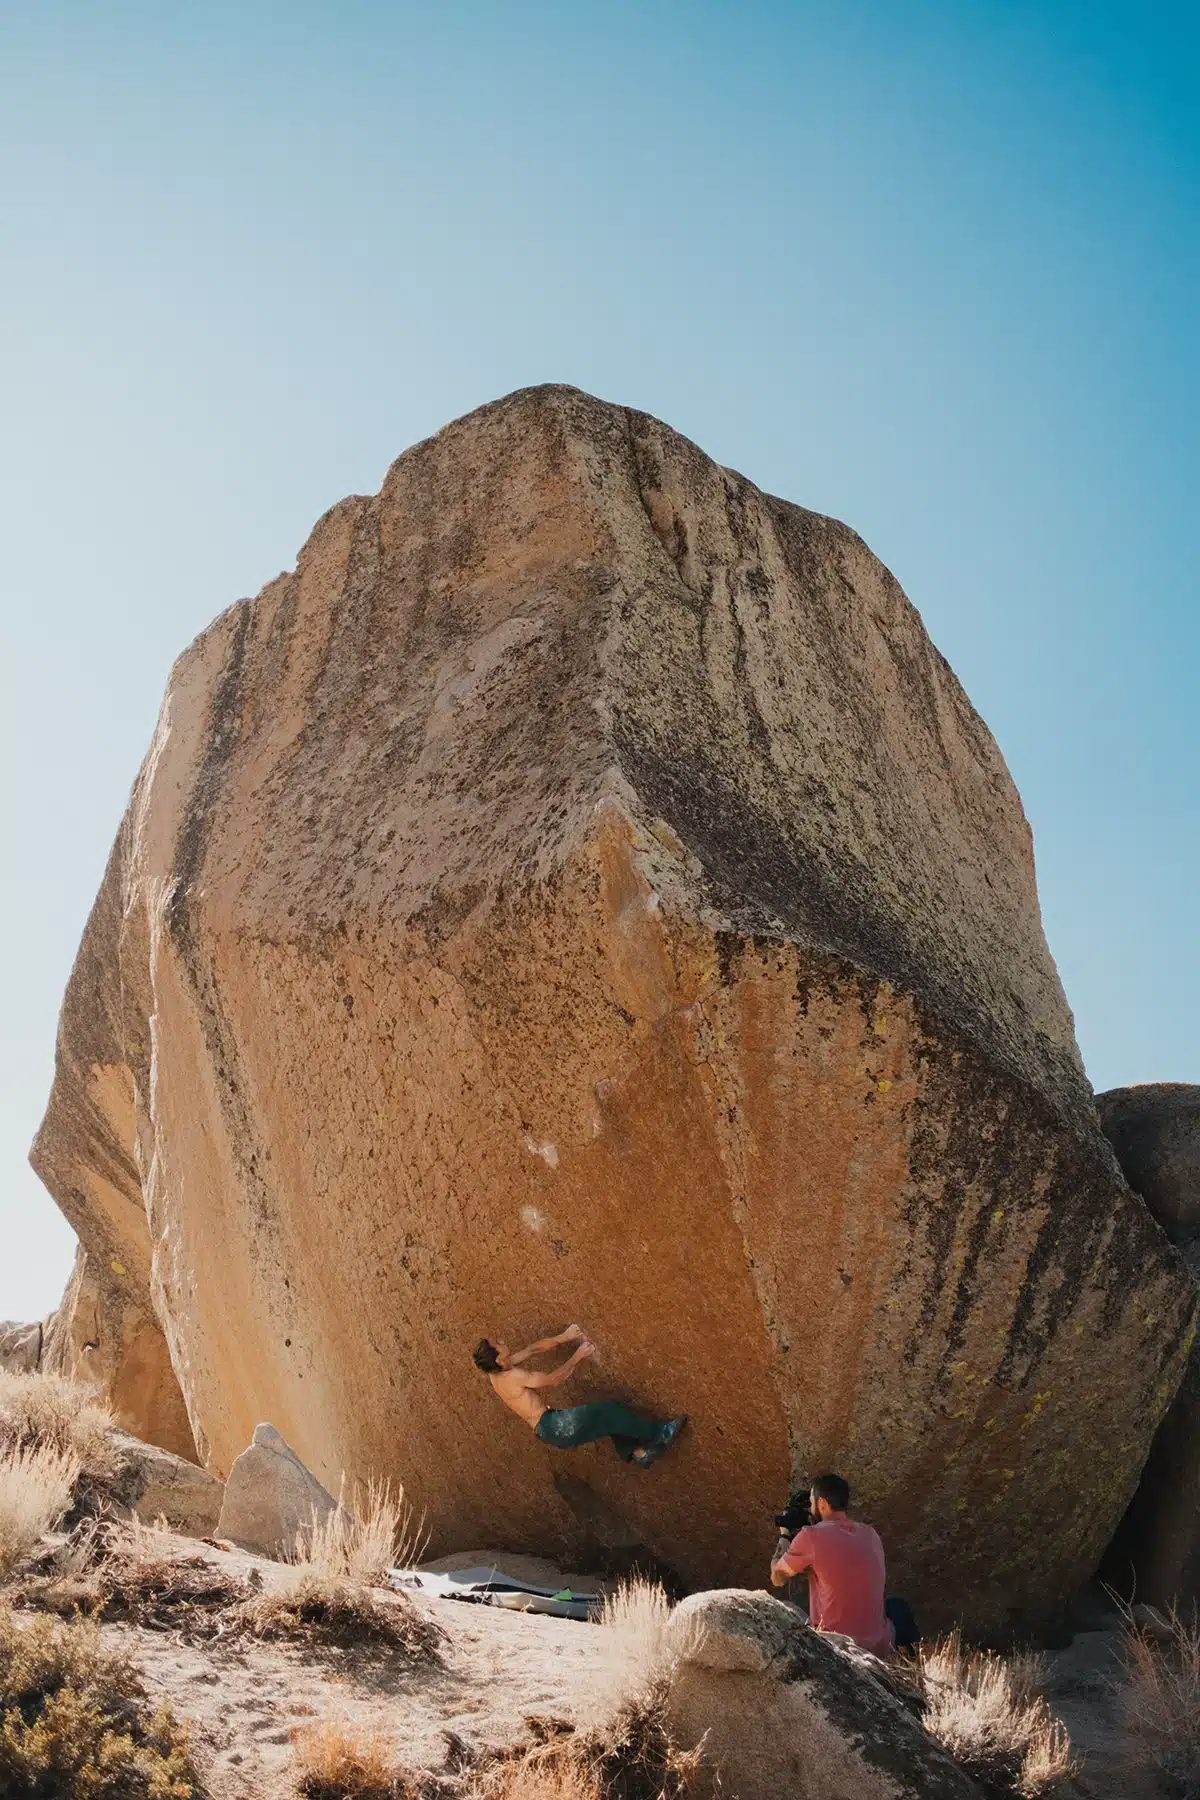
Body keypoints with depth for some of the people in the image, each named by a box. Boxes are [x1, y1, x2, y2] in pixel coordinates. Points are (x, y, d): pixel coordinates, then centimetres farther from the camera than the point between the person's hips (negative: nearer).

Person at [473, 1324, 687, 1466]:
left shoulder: (497, 1371, 7)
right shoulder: (512, 1376, -21)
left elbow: (533, 1349, 15)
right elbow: (553, 1380, -15)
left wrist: (563, 1337, 12)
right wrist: (578, 1356, -5)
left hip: (546, 1431, 10)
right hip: (553, 1425, -10)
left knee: (608, 1414, 11)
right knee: (609, 1411, -8)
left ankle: (637, 1452, 3)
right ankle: (660, 1433, 4)